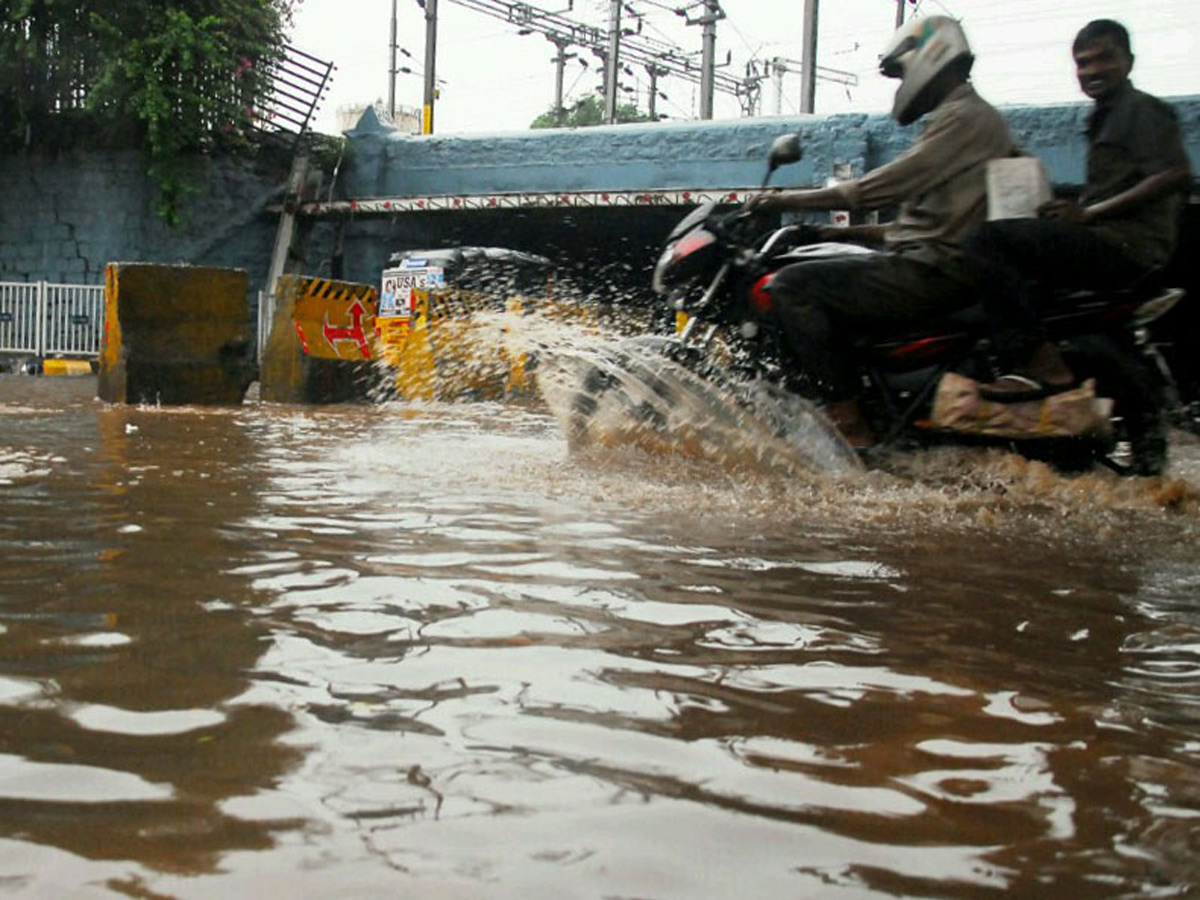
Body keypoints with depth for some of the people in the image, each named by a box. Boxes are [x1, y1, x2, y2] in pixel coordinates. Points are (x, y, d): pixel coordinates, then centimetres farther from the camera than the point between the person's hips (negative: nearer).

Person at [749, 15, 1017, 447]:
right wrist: (853, 232, 20)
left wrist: (790, 199, -11)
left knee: (792, 286, -16)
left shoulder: (963, 118, -11)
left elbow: (882, 186, -18)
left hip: (934, 271, -11)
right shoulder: (974, 117, 22)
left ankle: (848, 424, -20)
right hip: (942, 265, 11)